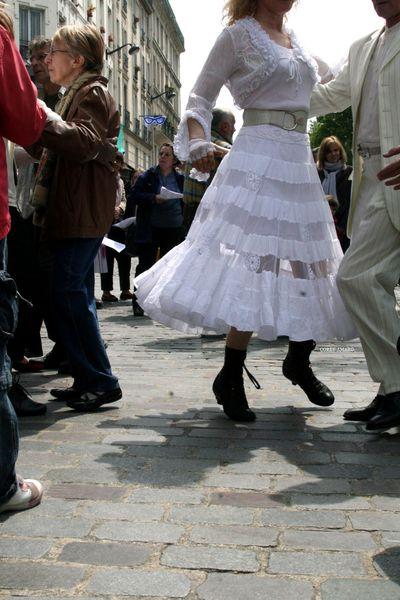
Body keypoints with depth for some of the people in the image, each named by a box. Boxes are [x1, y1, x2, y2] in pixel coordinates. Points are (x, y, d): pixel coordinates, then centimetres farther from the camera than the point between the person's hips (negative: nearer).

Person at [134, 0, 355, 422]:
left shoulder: (292, 36, 19)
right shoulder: (239, 34, 0)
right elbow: (201, 96, 0)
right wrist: (198, 143, -16)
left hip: (299, 163, 8)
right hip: (259, 161, -7)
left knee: (309, 263, 7)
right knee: (255, 266, -14)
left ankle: (299, 362, 25)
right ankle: (230, 378, -2)